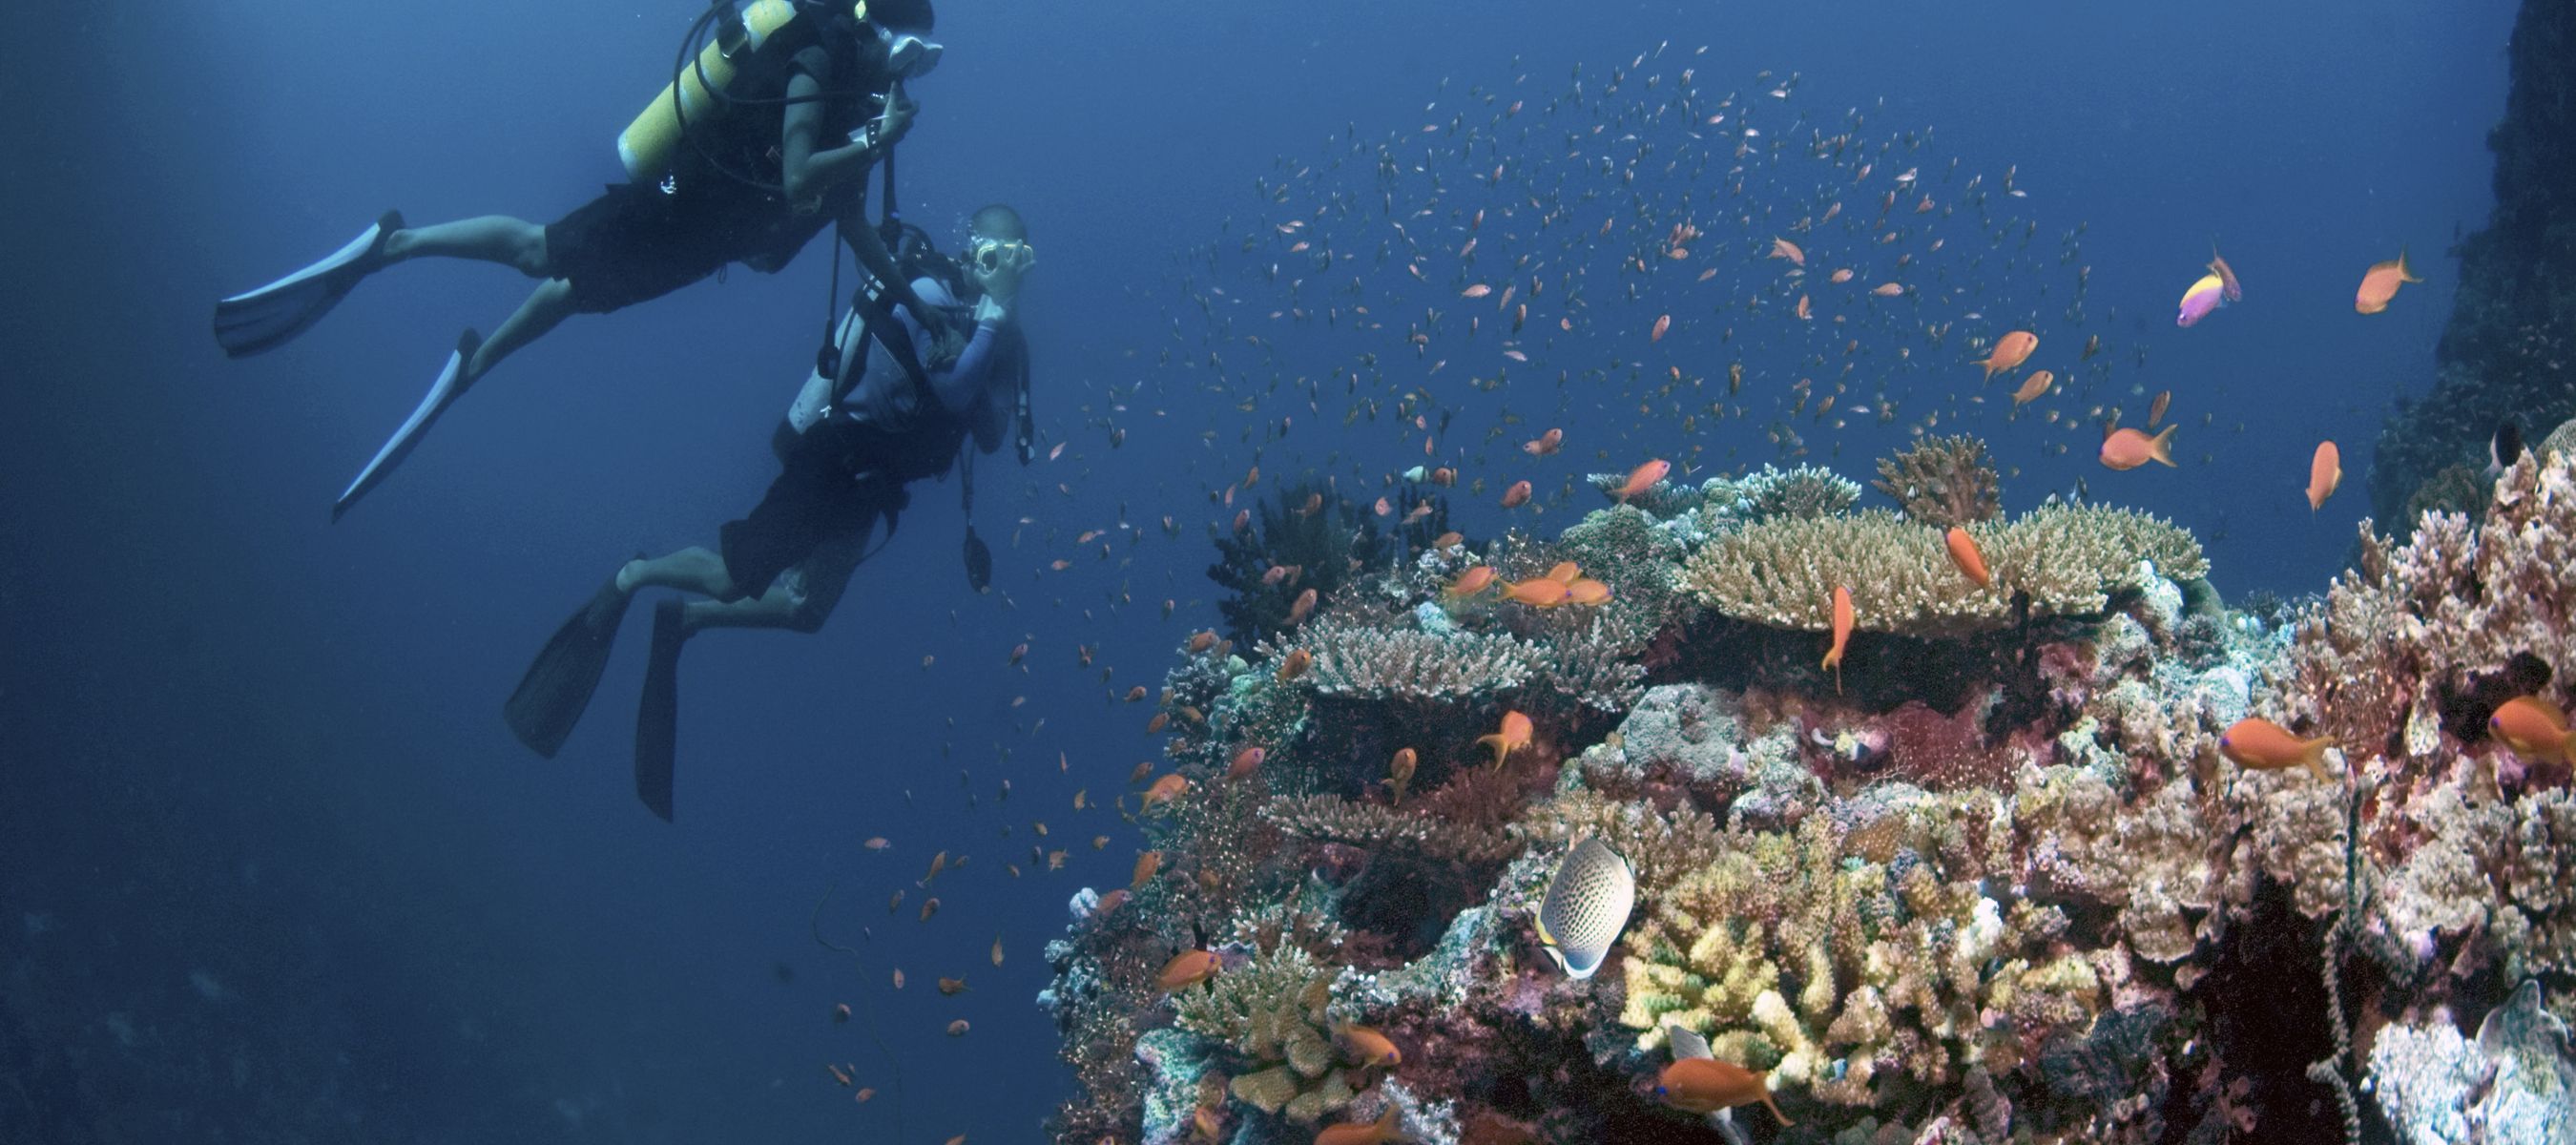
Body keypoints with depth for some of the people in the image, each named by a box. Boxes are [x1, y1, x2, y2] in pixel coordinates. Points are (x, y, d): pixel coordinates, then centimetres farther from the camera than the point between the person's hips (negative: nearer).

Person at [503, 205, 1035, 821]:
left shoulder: (999, 332, 2)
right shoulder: (926, 295, -20)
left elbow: (991, 434, -5)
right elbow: (951, 390, -32)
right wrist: (992, 310, -30)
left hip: (869, 481, 8)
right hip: (832, 462, -7)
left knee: (806, 610, 7)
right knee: (733, 578, -9)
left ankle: (681, 620, 27)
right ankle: (632, 577, 20)